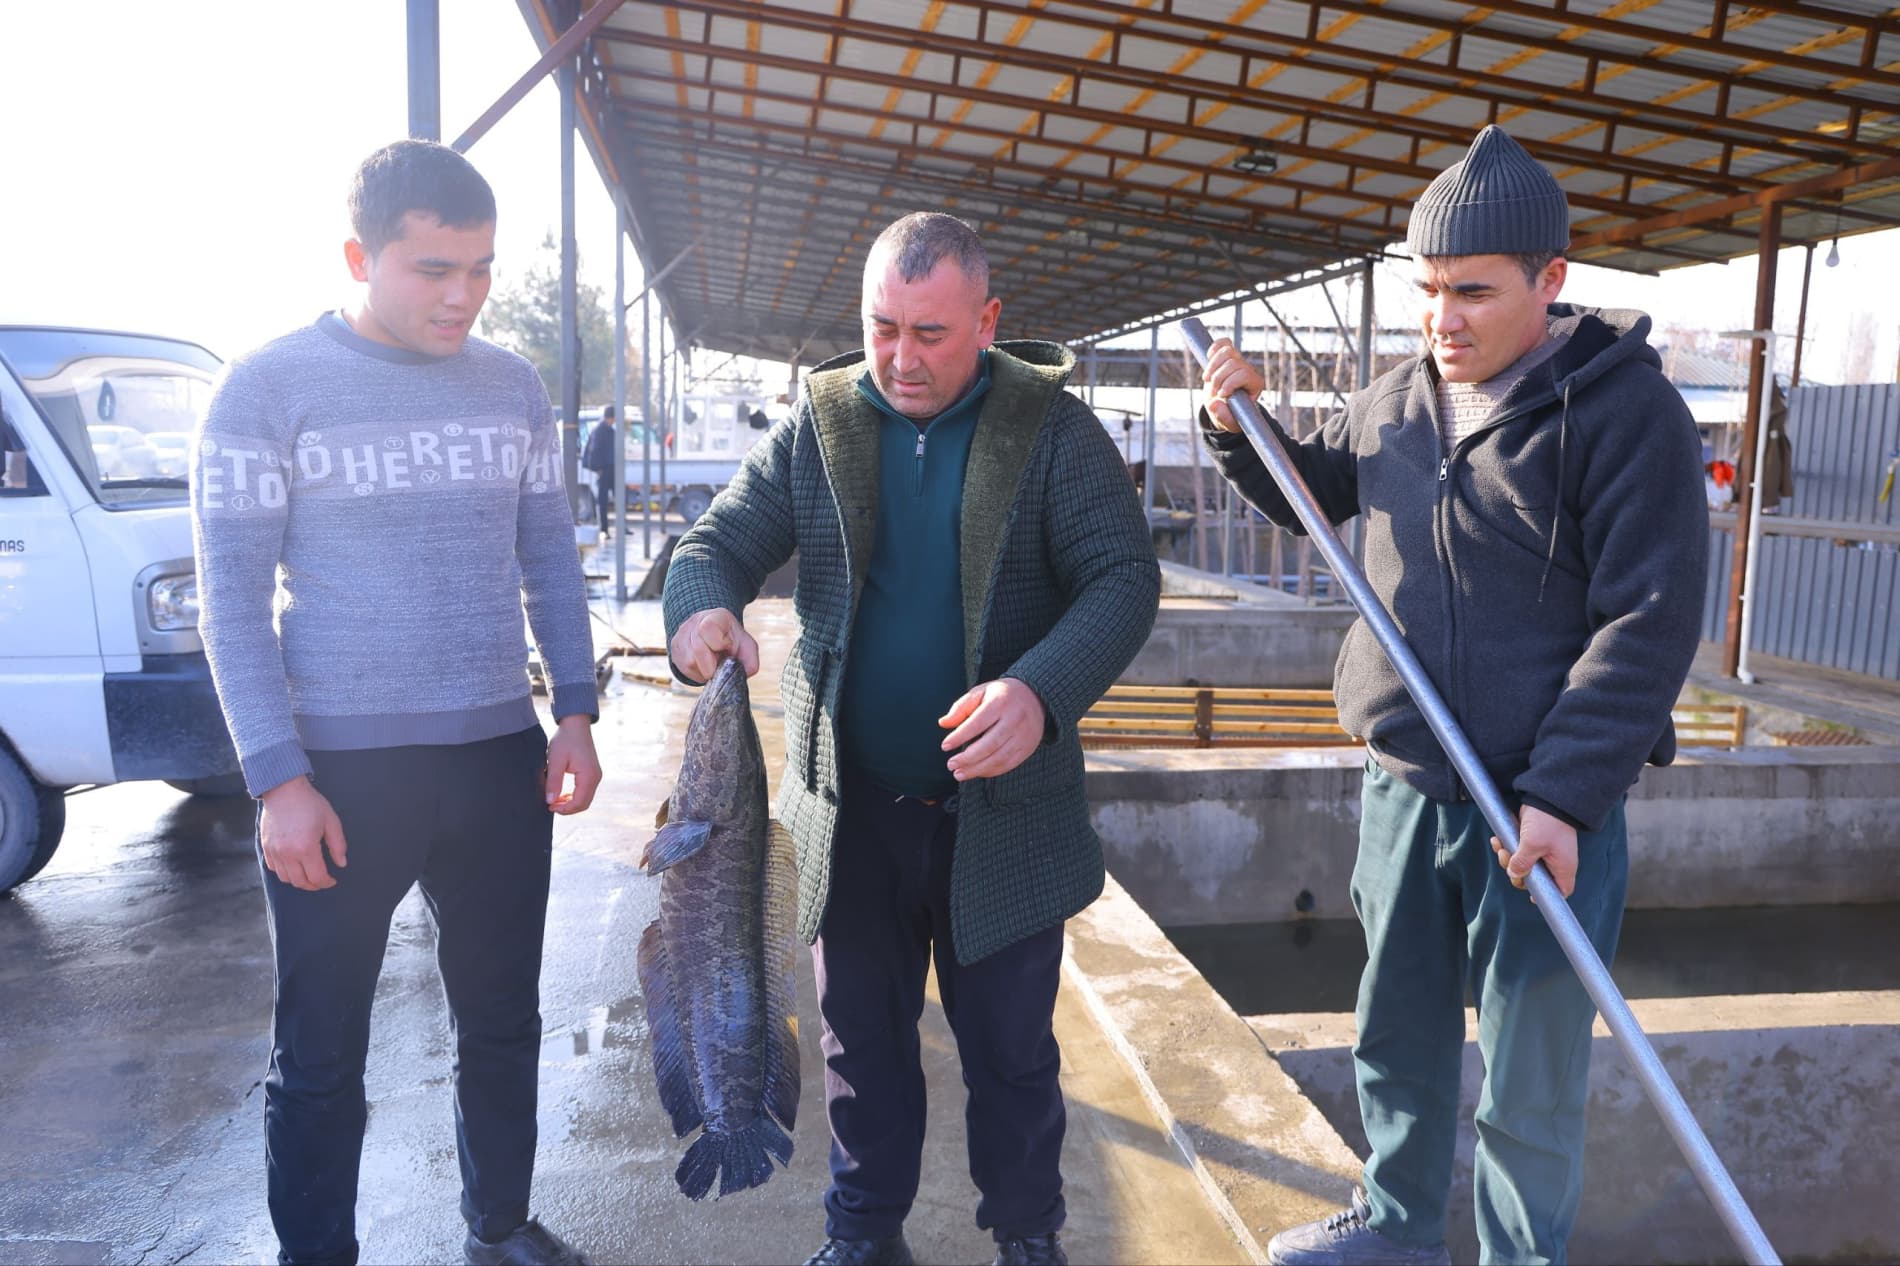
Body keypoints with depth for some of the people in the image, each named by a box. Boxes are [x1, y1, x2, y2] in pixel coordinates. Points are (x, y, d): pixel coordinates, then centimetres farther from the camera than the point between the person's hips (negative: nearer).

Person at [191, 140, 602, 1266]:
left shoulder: (512, 386, 6)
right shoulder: (270, 386, -6)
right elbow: (234, 595, -7)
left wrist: (576, 712, 3)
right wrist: (279, 780, -13)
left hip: (502, 757, 4)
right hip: (341, 769, -4)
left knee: (504, 1024, 17)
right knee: (320, 1058, 8)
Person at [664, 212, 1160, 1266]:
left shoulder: (1052, 429, -6)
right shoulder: (818, 425, 1)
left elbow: (1124, 577, -11)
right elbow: (719, 538, 1)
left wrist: (1042, 690, -30)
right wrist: (700, 610, -24)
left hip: (1003, 810, -2)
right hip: (852, 808, 2)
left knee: (1011, 1049, 13)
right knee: (862, 1041, 17)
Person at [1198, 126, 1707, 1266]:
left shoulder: (1626, 409, -12)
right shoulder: (1394, 402, 6)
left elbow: (1650, 621, -16)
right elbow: (1310, 491, 24)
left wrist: (1562, 796, -22)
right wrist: (1240, 428, 4)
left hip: (1547, 811, -6)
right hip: (1404, 789, 6)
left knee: (1528, 1091, 9)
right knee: (1398, 1040, 22)